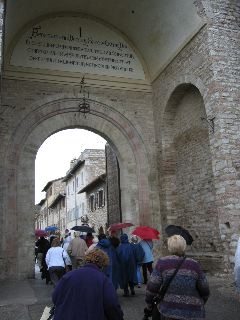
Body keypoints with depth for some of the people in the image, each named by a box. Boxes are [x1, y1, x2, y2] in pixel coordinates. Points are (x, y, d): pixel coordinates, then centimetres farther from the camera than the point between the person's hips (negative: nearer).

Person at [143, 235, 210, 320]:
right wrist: (200, 304, 23)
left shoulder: (162, 263, -6)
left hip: (168, 311, -2)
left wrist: (149, 306, 8)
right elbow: (204, 290, 4)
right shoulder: (194, 265, -2)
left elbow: (152, 287, -6)